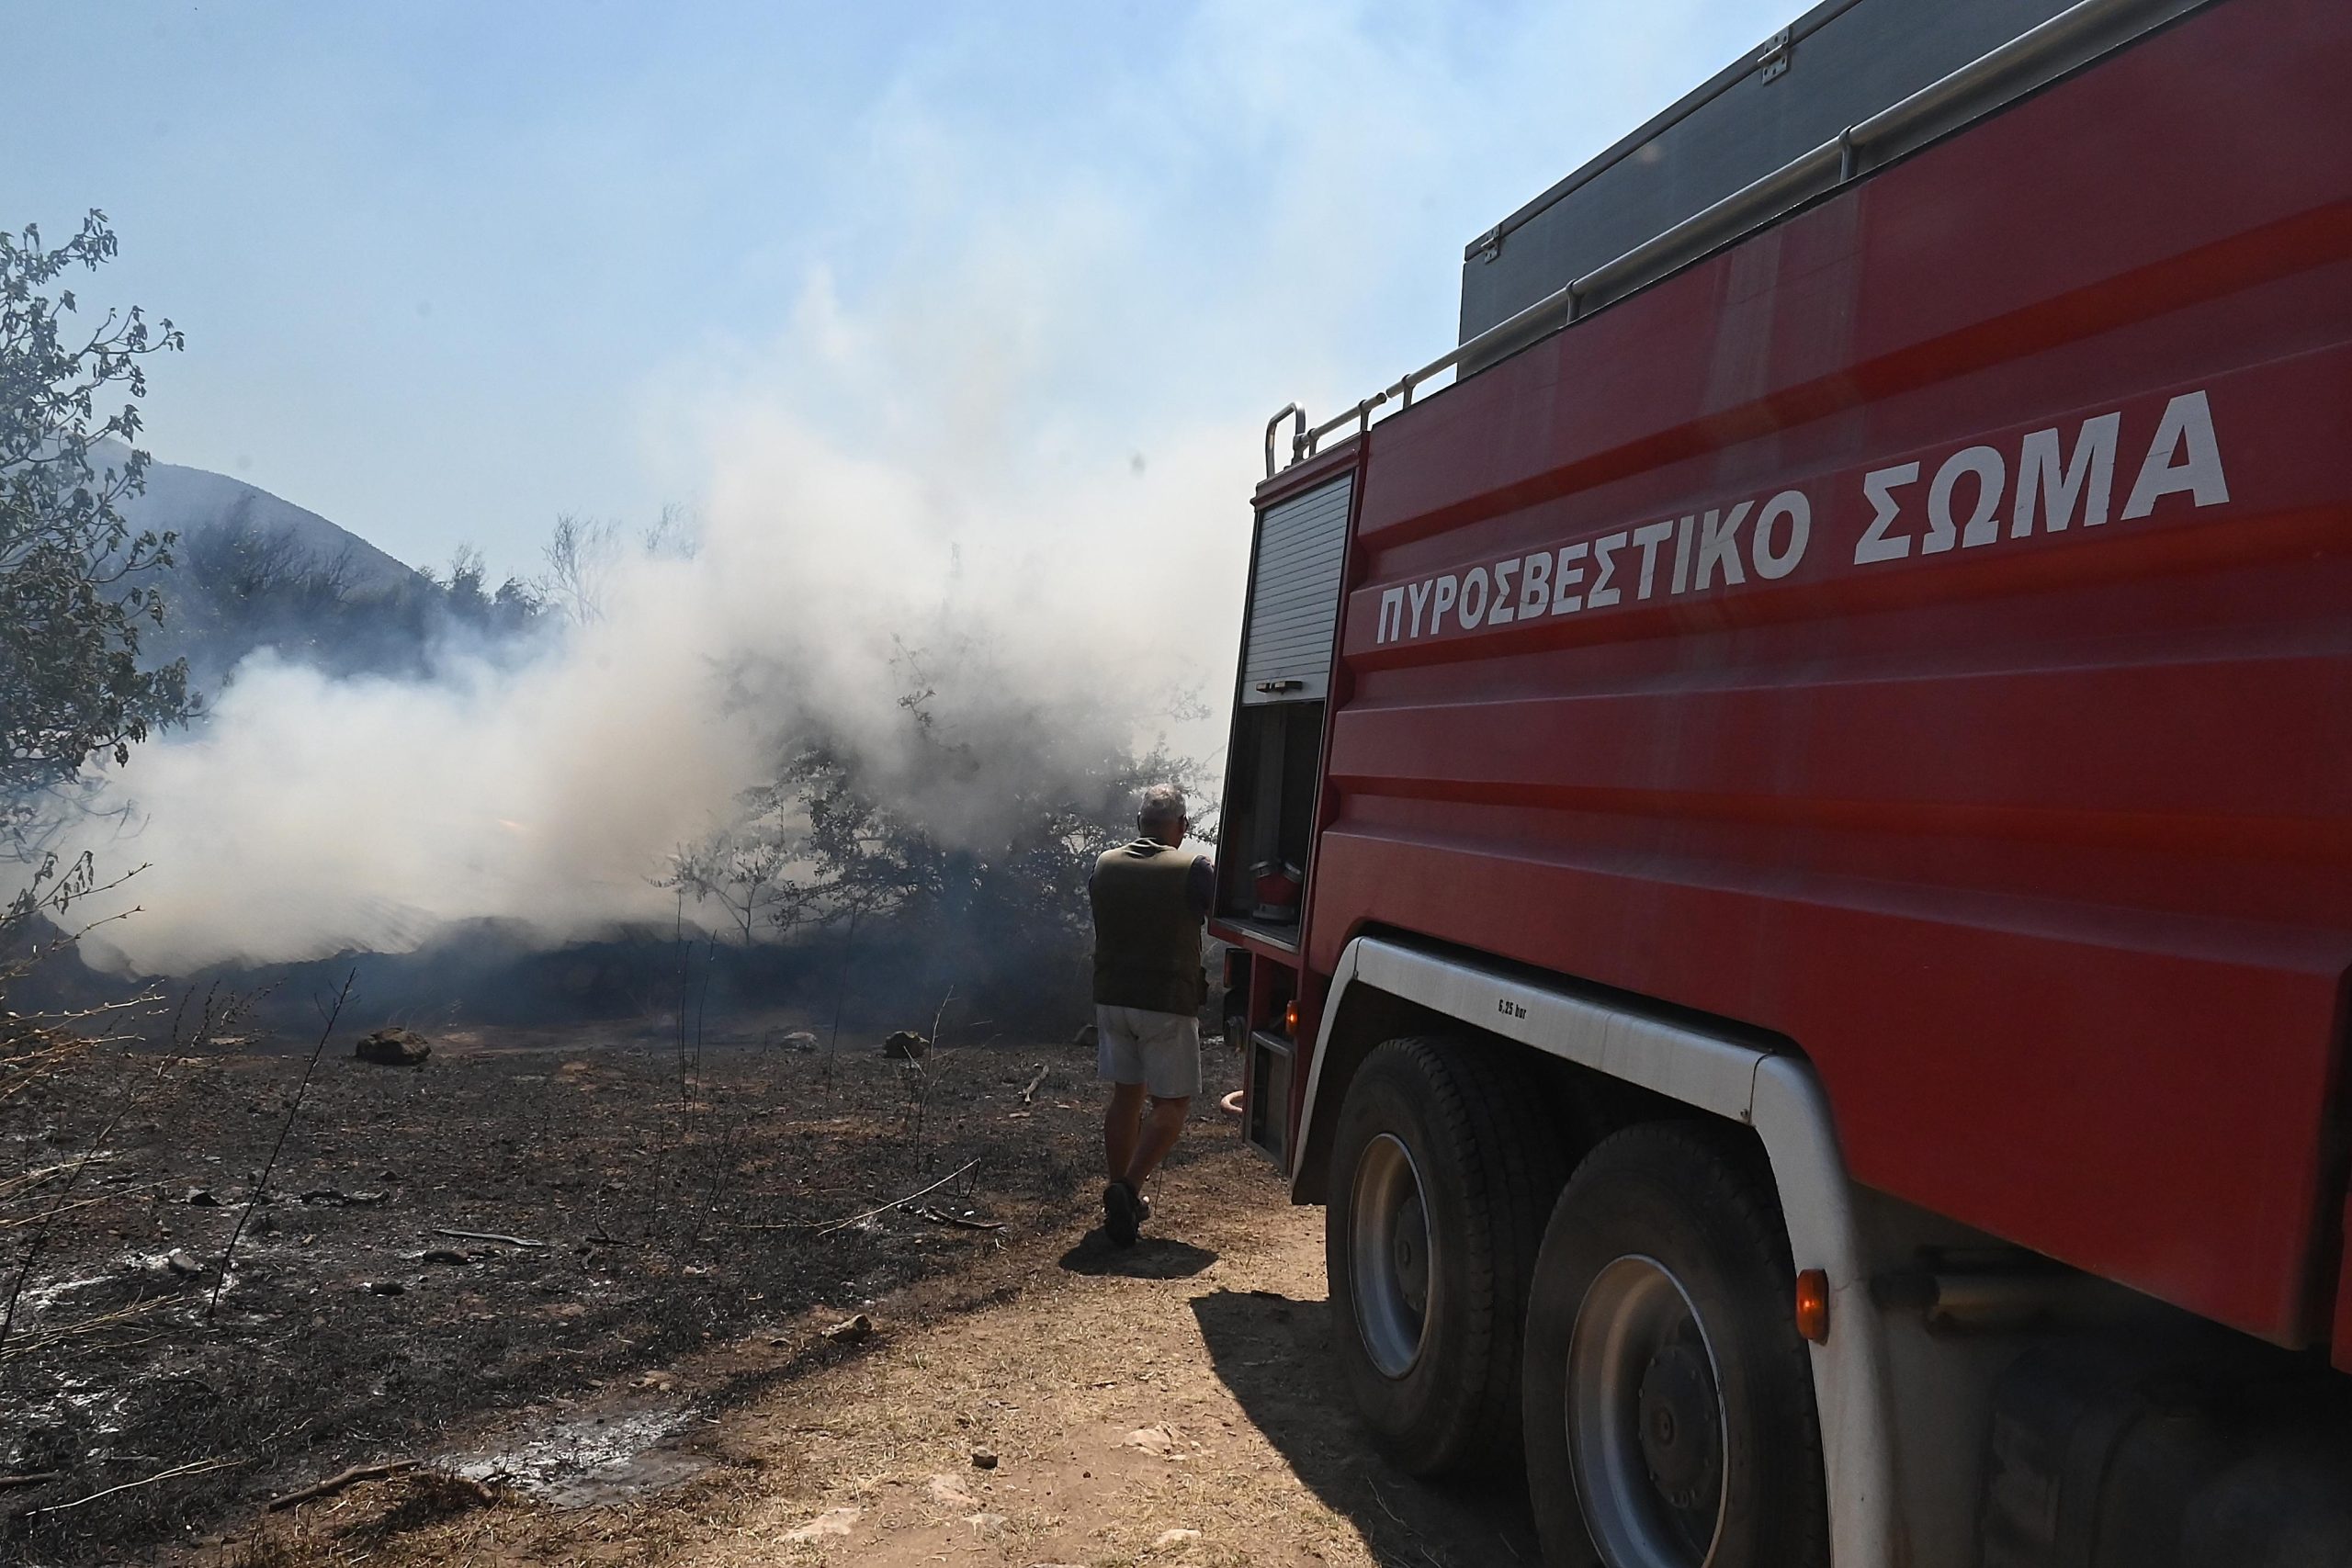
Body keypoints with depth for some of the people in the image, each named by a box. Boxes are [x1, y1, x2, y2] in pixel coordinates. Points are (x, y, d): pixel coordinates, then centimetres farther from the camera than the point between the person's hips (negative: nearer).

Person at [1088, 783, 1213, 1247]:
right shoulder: (1192, 869, -12)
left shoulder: (1104, 865, 4)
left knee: (1125, 1097, 16)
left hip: (1112, 997, 5)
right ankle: (1128, 1188, -12)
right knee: (1172, 1104, 4)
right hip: (1168, 1003, -5)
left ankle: (1119, 1197, 20)